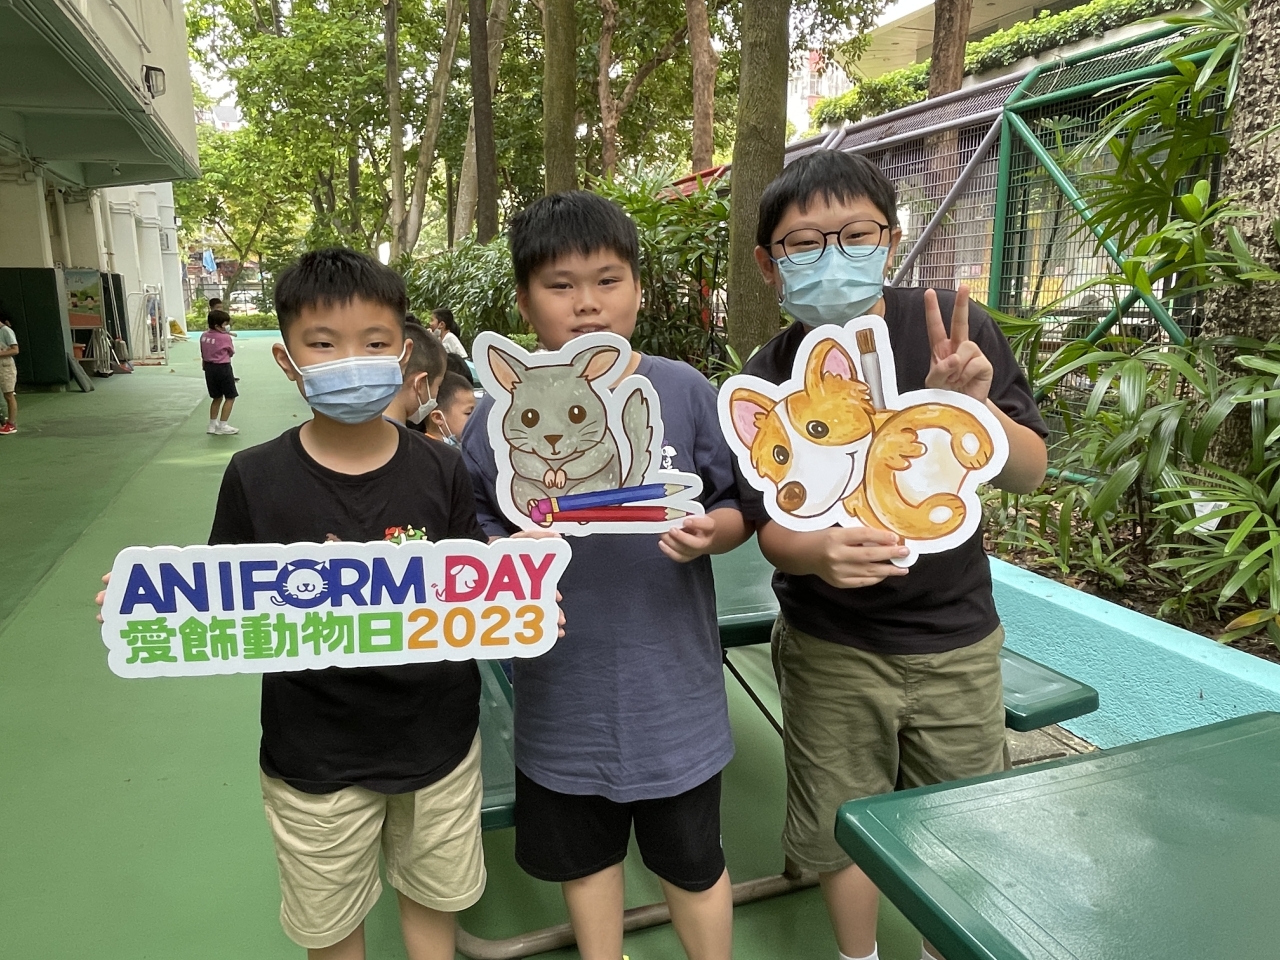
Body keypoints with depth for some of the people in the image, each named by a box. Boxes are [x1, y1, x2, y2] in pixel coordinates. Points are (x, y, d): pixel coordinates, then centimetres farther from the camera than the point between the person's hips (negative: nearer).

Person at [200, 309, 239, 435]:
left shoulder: (204, 336, 4)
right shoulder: (225, 337, -15)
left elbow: (203, 355, 12)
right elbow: (231, 352, -1)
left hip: (209, 367, 7)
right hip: (223, 368, -7)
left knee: (217, 397, 19)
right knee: (230, 397, 4)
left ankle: (212, 425, 22)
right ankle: (222, 426, 1)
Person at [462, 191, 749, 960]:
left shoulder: (686, 392, -9)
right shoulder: (497, 418, -6)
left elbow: (739, 508, -1)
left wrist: (710, 533, -22)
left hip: (673, 689, -1)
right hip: (563, 696, 2)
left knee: (692, 862, 19)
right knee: (584, 856, 24)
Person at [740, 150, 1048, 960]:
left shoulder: (954, 328, -12)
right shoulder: (769, 379, -14)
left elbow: (1029, 473, -7)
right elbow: (774, 532, -11)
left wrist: (975, 404, -28)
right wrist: (818, 553, -35)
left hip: (956, 635, 1)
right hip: (832, 646, -1)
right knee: (844, 829, 15)